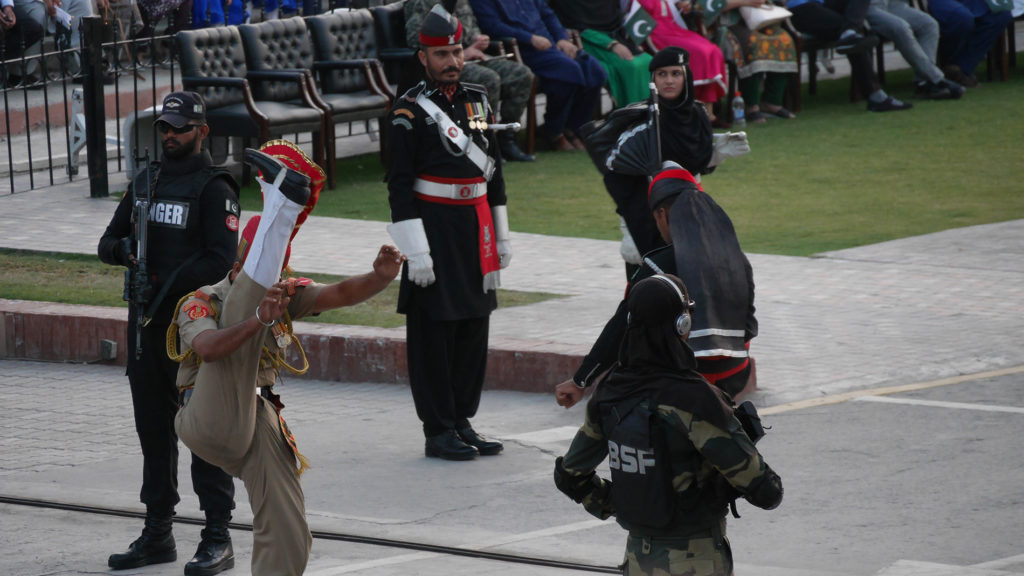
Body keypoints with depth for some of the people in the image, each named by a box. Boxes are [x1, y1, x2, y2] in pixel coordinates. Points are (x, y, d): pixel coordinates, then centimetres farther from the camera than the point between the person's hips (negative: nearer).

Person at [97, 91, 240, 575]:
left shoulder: (214, 188, -6)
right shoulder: (148, 181, 16)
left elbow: (220, 261, -15)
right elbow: (108, 243, 17)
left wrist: (167, 286, -20)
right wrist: (125, 249, -6)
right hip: (147, 323, 7)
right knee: (153, 427, 11)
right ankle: (158, 533, 19)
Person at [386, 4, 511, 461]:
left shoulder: (477, 101, 11)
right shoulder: (411, 111, -9)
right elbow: (400, 185, -12)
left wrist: (501, 236, 16)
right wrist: (416, 252, -17)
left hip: (476, 230, 7)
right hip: (434, 230, -7)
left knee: (474, 329, 10)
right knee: (434, 333, -2)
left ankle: (463, 420, 19)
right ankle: (438, 431, 2)